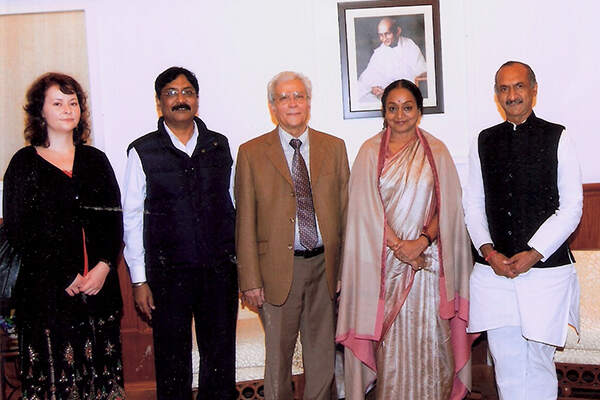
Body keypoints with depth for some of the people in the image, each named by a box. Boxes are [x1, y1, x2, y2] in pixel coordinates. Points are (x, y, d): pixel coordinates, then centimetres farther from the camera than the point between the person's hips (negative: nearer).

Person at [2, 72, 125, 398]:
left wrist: (103, 266, -7)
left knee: (100, 371, 5)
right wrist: (65, 275, -10)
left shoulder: (96, 160, 13)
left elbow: (115, 219, 9)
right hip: (46, 290, -3)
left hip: (100, 285, 3)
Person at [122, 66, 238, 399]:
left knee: (221, 357, 12)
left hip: (220, 270, 2)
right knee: (173, 361, 9)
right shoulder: (142, 152, -2)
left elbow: (233, 206, 11)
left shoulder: (220, 146, 6)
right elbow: (131, 219, -1)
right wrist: (139, 280, -4)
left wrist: (241, 261, 9)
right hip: (168, 273, -2)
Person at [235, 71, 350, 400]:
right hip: (279, 269, -2)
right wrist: (250, 279, -7)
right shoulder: (252, 153, 0)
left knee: (322, 354, 13)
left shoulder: (334, 147, 7)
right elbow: (245, 221, -2)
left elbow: (345, 209, 8)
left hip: (325, 265, 2)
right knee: (278, 354, 9)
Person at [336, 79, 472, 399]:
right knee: (390, 335, 3)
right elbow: (367, 209, -2)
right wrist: (398, 246, -11)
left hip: (427, 256, 1)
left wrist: (422, 241, -12)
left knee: (429, 334, 2)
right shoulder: (370, 151, 4)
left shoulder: (436, 151, 6)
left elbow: (447, 205, 3)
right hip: (384, 260, 0)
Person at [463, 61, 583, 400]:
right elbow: (473, 204, 10)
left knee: (538, 362, 5)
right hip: (494, 270, 3)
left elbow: (571, 207, -2)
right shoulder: (484, 142, 9)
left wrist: (534, 253, -10)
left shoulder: (557, 137, 1)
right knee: (506, 364, 8)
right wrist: (488, 251, -4)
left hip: (546, 268, -2)